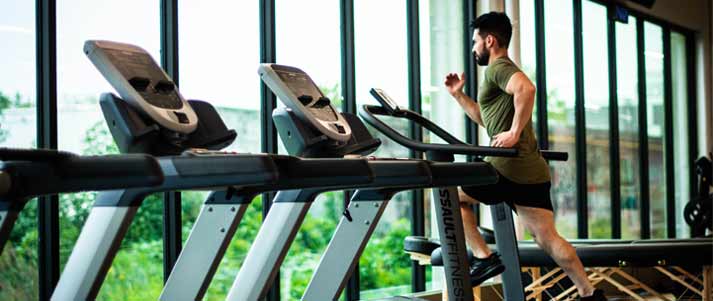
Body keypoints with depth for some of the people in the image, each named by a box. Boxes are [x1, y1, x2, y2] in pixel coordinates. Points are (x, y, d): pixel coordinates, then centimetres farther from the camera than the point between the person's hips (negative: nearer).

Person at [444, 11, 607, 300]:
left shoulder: (498, 68, -5)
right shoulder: (504, 70, 26)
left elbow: (526, 88, -29)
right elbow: (488, 119, 37)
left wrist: (515, 133, -24)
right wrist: (458, 95, 31)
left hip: (510, 167, -9)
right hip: (532, 170, 9)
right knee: (547, 238, 7)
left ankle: (484, 258, 3)